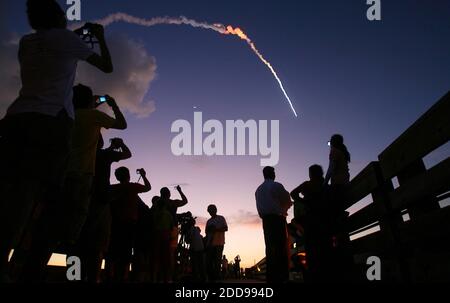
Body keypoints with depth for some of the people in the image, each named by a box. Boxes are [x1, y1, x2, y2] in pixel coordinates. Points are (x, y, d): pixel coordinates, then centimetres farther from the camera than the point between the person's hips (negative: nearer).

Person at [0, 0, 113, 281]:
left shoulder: (26, 42, 22)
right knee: (29, 190, -13)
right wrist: (101, 37, 31)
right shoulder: (66, 39, 7)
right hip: (52, 120, -5)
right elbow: (108, 67, 16)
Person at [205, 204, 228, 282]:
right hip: (210, 244, 5)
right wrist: (206, 244, 11)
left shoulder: (221, 218, 7)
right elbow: (207, 234, 20)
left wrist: (215, 229, -13)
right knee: (208, 262, -3)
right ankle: (211, 279, 1)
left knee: (217, 262, -9)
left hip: (219, 244, -5)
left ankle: (217, 278, -8)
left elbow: (226, 228, -3)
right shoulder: (209, 221, 21)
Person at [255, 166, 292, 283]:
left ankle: (271, 277, 4)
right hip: (277, 218, -7)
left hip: (265, 219, 7)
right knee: (281, 247, -8)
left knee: (270, 248, 6)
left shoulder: (258, 189, 17)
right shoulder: (276, 186, -3)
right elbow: (288, 201, 3)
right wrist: (283, 209, 22)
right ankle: (282, 277, -14)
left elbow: (260, 206, 16)